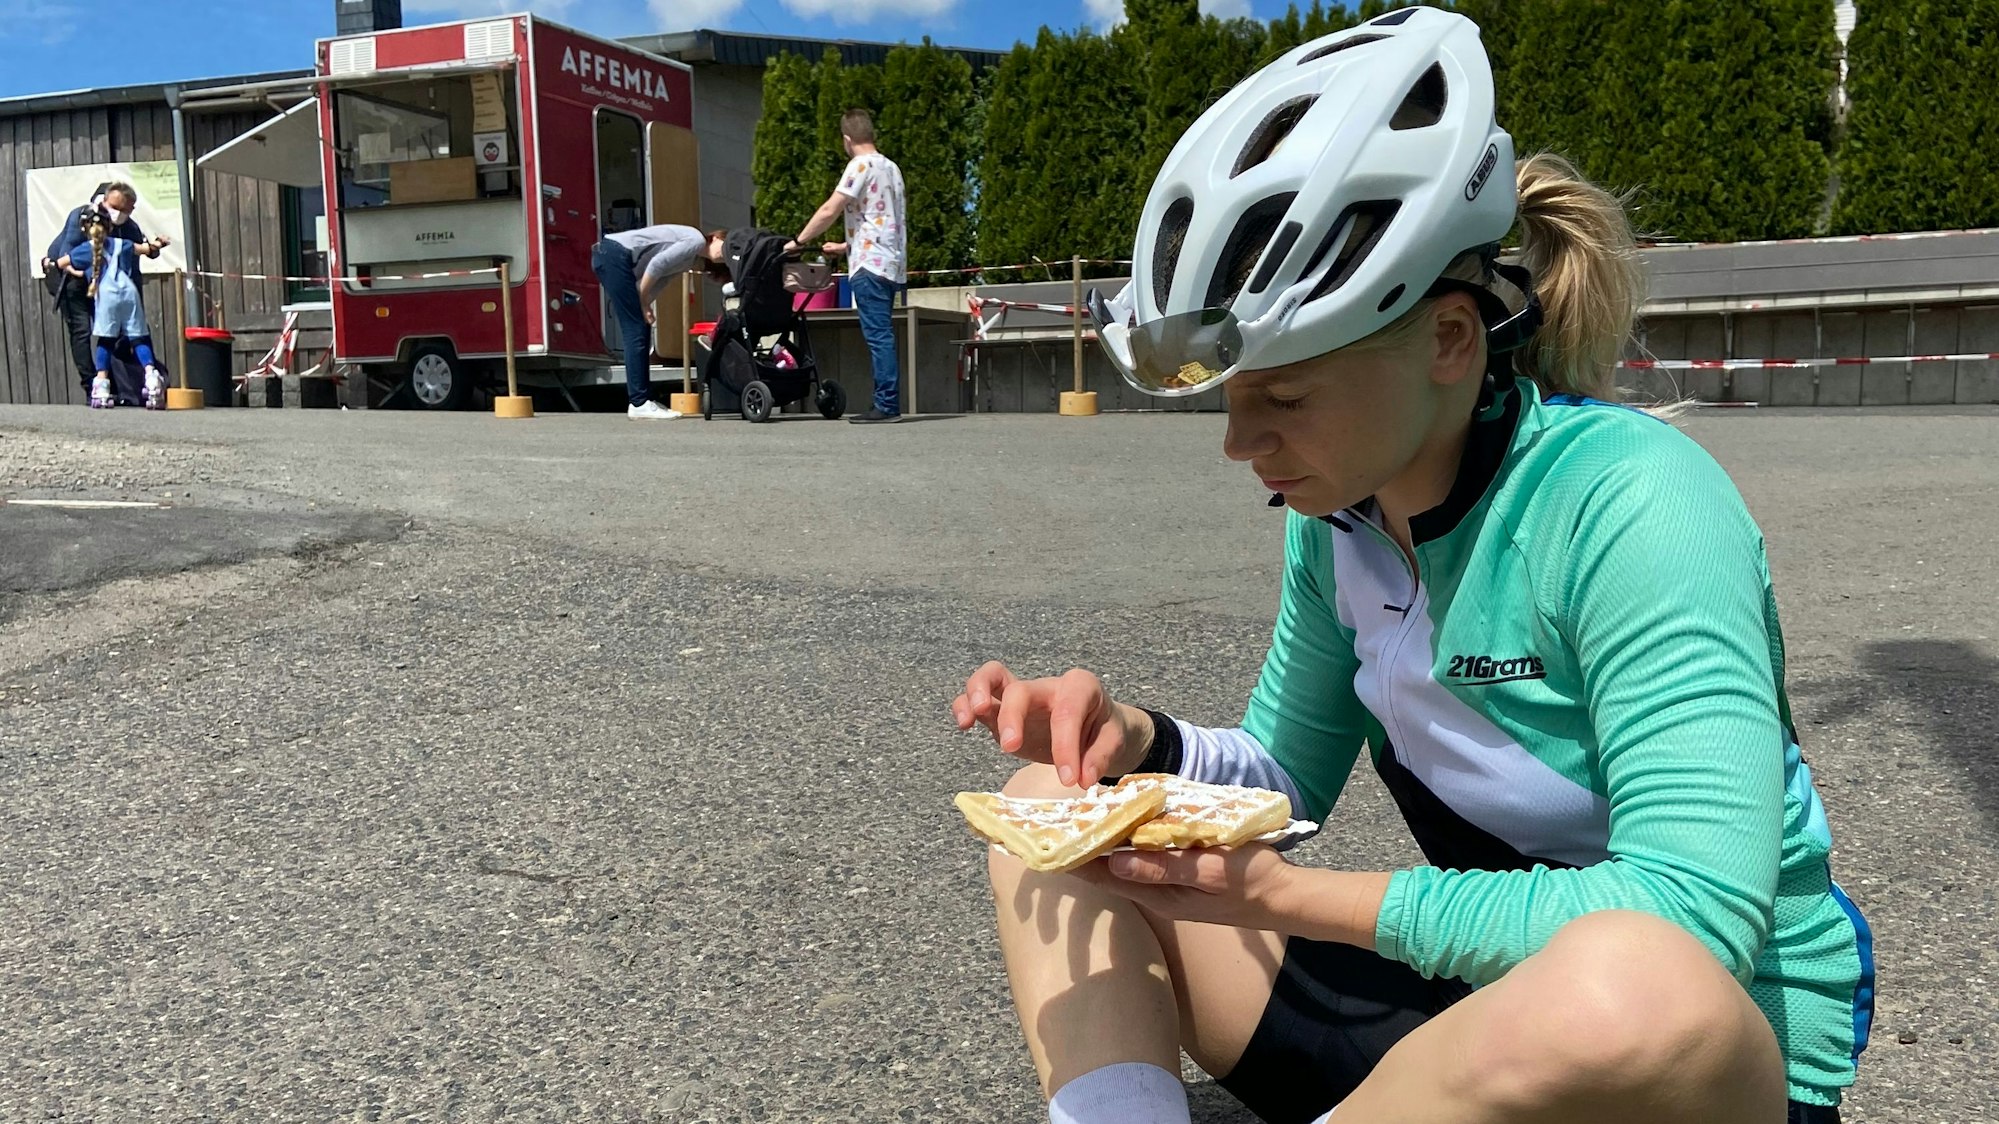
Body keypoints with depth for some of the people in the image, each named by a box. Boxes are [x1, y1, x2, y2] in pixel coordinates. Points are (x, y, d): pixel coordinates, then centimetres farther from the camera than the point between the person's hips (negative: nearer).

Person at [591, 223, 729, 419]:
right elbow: (656, 265, -16)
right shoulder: (696, 240, -8)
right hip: (615, 255, -10)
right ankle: (640, 404, -10)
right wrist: (643, 303, -8)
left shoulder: (693, 261, 19)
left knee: (641, 330, 10)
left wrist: (644, 304, -4)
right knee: (637, 331, -9)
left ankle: (641, 401, 12)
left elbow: (658, 280, 10)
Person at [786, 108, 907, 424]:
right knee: (882, 337, 9)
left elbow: (829, 211, -11)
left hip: (871, 266, -9)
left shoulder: (861, 165, -7)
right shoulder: (890, 167, 19)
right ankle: (887, 404, 10)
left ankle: (887, 405, -10)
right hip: (892, 265, 9)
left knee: (878, 336, -9)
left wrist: (798, 241, -1)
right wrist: (846, 247, 27)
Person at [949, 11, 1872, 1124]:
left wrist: (1291, 893, -26)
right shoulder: (1337, 518, -3)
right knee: (1054, 814, 0)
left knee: (1627, 991, -43)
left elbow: (1690, 917, -30)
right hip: (1459, 1004, 6)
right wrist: (1134, 742, -12)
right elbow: (1288, 777, 9)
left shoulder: (1631, 504, -23)